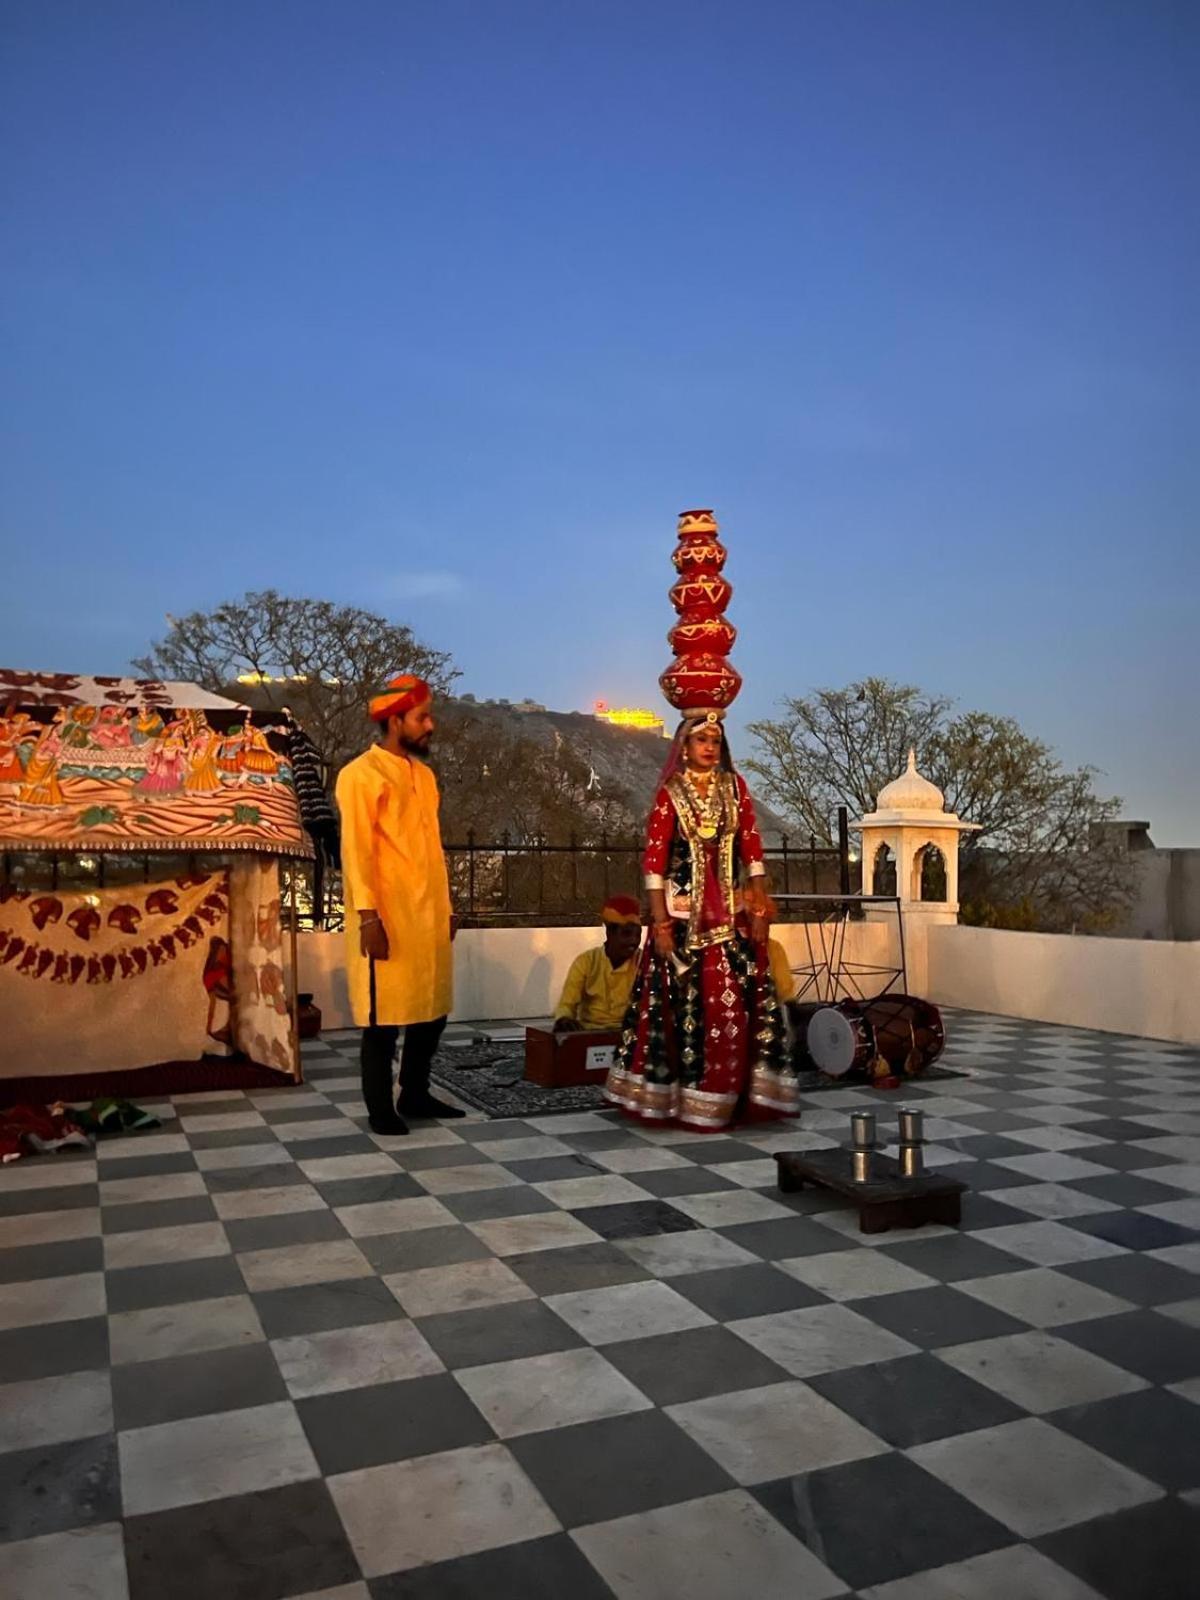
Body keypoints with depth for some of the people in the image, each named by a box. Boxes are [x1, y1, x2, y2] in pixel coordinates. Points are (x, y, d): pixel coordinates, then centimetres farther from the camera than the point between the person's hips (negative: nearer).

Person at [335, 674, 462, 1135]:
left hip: (427, 916, 8)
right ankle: (380, 1109, 12)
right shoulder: (361, 774, -9)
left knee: (432, 1008, 12)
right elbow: (356, 851, -14)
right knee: (384, 1015, 1)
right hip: (387, 918, -8)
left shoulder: (424, 774, 14)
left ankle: (415, 1094, 26)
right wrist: (368, 915, -19)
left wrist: (446, 908, 16)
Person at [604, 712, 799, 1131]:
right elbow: (653, 860, -6)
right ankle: (687, 1099, 10)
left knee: (740, 1002, 1)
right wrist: (660, 922, -12)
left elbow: (752, 849, 6)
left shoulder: (734, 787, 8)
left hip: (732, 913, 3)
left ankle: (734, 1093, 13)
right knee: (685, 1003, 0)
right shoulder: (669, 793, -2)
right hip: (684, 912, -3)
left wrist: (759, 909, 0)